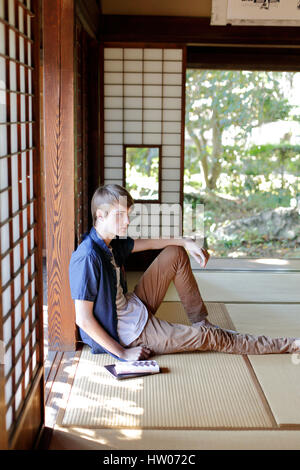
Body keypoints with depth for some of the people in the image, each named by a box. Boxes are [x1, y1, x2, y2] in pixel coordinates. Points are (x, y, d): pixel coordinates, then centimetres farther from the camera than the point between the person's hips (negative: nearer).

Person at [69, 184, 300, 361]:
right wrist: (122, 353, -25)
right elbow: (83, 319, -29)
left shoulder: (112, 241, -3)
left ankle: (200, 320, 17)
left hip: (135, 307, 10)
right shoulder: (88, 258, -30)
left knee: (175, 253, 11)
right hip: (131, 333, -9)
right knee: (208, 337, -8)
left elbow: (145, 243, 17)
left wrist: (186, 242, 6)